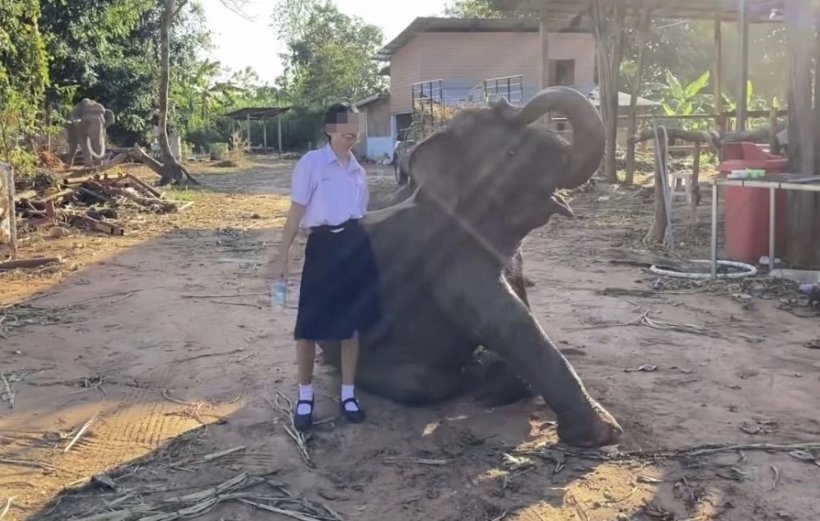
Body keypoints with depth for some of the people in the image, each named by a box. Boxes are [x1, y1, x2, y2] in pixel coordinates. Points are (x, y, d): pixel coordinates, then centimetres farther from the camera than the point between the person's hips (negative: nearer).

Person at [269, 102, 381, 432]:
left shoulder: (357, 170, 13)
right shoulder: (311, 163, -5)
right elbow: (296, 210, -6)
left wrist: (360, 247, 20)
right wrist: (282, 255, -9)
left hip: (355, 246, 5)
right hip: (323, 245, -5)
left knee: (352, 323, 10)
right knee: (309, 325, -1)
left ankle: (348, 395, 22)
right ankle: (305, 396, 16)